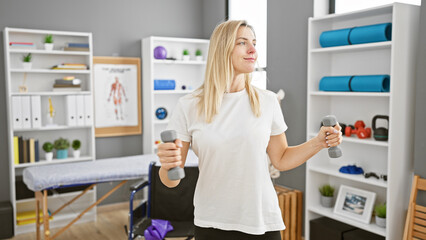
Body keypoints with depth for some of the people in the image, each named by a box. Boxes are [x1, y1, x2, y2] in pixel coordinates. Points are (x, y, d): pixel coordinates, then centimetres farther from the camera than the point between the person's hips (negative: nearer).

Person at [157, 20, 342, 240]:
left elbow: (281, 160, 8)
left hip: (262, 222, 1)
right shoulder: (188, 106, -8)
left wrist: (319, 142, -5)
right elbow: (171, 181, -5)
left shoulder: (267, 102, -3)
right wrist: (167, 164, -26)